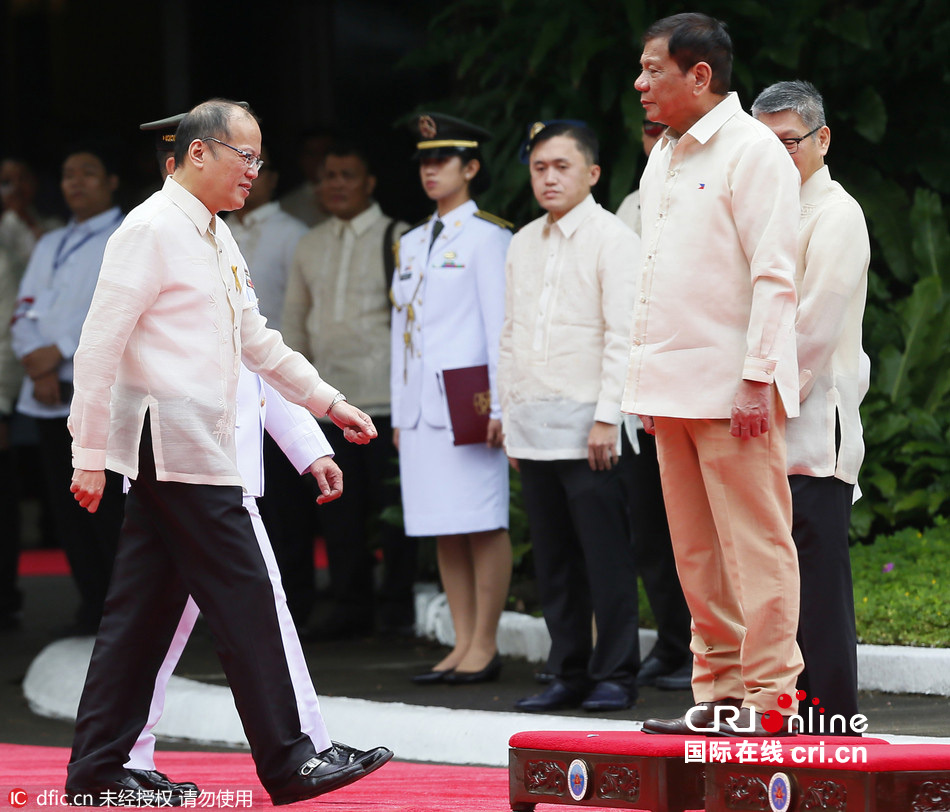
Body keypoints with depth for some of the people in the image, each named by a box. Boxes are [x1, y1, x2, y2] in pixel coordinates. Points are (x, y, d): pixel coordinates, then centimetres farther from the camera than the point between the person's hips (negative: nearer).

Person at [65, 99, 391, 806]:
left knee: (146, 611, 9)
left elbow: (257, 340, 29)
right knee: (244, 602, -8)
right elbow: (100, 345, -13)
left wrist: (328, 400, 28)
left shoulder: (218, 239, 19)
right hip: (173, 449, -9)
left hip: (198, 449, 9)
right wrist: (90, 453, -15)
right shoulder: (151, 230, -11)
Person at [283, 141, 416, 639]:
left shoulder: (398, 239, -2)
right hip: (329, 396, 5)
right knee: (340, 507, 7)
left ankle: (396, 605, 6)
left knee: (392, 503, -2)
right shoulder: (310, 246, 15)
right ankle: (350, 604, 14)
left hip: (385, 393, -5)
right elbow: (295, 317, 22)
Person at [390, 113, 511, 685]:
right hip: (421, 403, 7)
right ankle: (464, 645, 10)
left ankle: (485, 647, -3)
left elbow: (501, 323, -8)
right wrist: (400, 413, 14)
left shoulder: (487, 236, -3)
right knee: (444, 529, 7)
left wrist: (499, 406, -13)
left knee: (483, 523, -4)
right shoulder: (413, 243, 18)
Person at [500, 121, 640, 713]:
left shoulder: (613, 239, -4)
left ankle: (616, 675, 1)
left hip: (588, 425, -6)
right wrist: (510, 417, 15)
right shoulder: (523, 245, 16)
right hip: (534, 426, 6)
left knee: (607, 557, -5)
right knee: (554, 562, 8)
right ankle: (569, 674, 13)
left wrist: (606, 418, -15)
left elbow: (623, 336, -10)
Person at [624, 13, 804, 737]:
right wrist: (646, 377, 17)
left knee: (753, 543, -5)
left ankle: (769, 691, -3)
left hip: (734, 387, -8)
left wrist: (758, 378, -18)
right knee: (696, 553, 9)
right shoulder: (664, 158, 18)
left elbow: (774, 276, -14)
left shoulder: (752, 150, -8)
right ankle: (719, 688, 13)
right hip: (674, 388, 8)